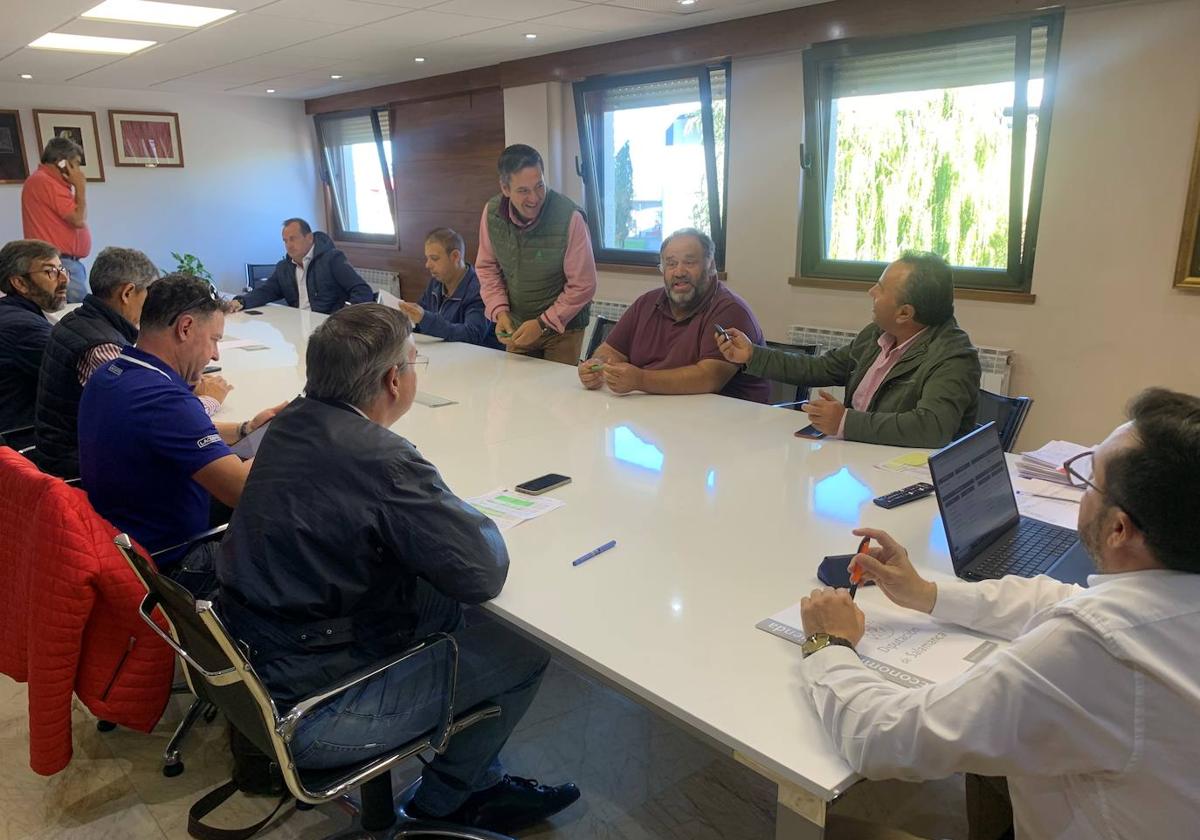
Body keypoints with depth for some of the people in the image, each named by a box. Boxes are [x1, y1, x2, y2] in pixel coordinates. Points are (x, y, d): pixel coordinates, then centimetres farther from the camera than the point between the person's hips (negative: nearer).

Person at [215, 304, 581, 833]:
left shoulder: (293, 422, -2)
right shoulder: (380, 460, -30)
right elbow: (484, 573, -23)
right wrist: (474, 519, -3)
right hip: (308, 715, -9)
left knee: (454, 608, 18)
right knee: (524, 654, 2)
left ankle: (480, 785, 31)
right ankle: (440, 803, 27)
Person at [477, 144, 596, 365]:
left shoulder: (570, 217, -24)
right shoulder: (492, 212, -11)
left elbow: (583, 286, -18)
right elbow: (487, 267, 3)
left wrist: (543, 323, -19)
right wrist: (499, 312, -9)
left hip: (562, 326, -4)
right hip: (516, 326, 4)